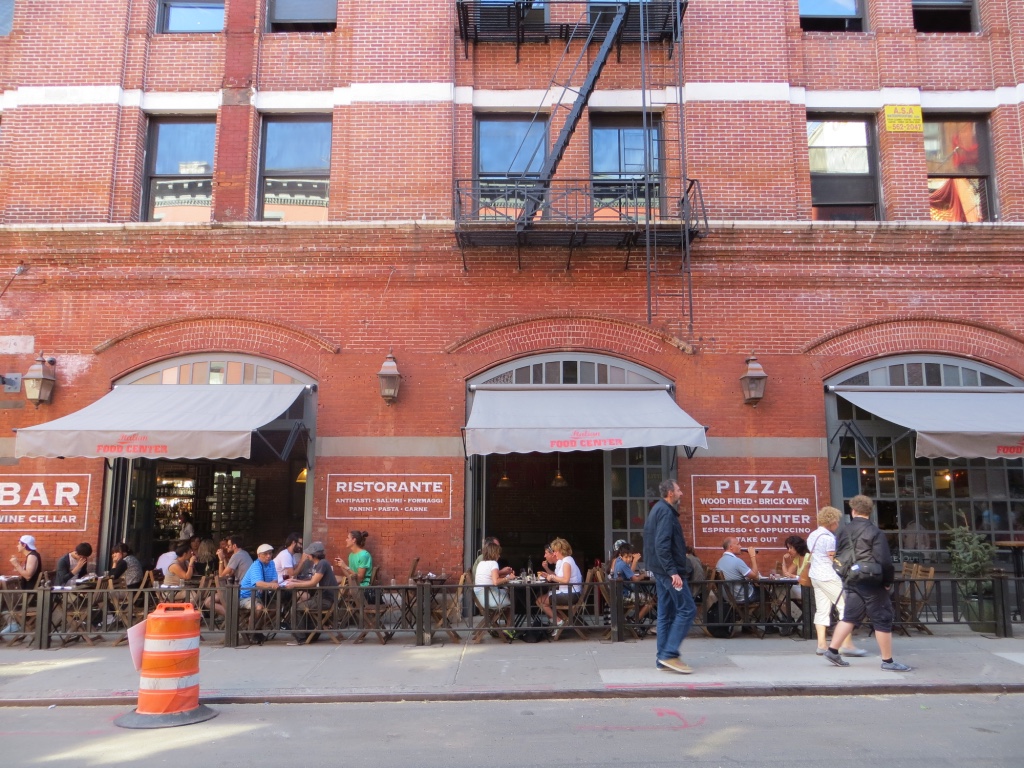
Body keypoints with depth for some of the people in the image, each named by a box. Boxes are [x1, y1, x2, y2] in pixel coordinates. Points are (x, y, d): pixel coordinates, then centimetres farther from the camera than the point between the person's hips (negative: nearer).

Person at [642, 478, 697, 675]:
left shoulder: (658, 509, 16)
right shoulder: (666, 512, -15)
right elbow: (662, 545, -23)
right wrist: (673, 571, -25)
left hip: (660, 570, 10)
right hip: (668, 570, -10)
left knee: (666, 613, 12)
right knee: (687, 610, -7)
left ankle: (663, 658, 15)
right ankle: (669, 654, -7)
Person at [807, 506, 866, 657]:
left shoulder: (812, 535, 13)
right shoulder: (828, 537, -15)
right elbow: (833, 559, -14)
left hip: (815, 575, 9)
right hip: (828, 577, -9)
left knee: (822, 609, 8)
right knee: (845, 606, -3)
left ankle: (822, 644, 6)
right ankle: (847, 644, -6)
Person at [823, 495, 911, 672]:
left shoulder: (843, 531, 6)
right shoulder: (874, 532, -12)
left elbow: (838, 557, 11)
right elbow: (884, 560, -17)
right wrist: (888, 581, -4)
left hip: (851, 581, 6)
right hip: (871, 583, -6)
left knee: (850, 616, 14)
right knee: (882, 620, 5)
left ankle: (832, 650, 13)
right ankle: (888, 661, 11)